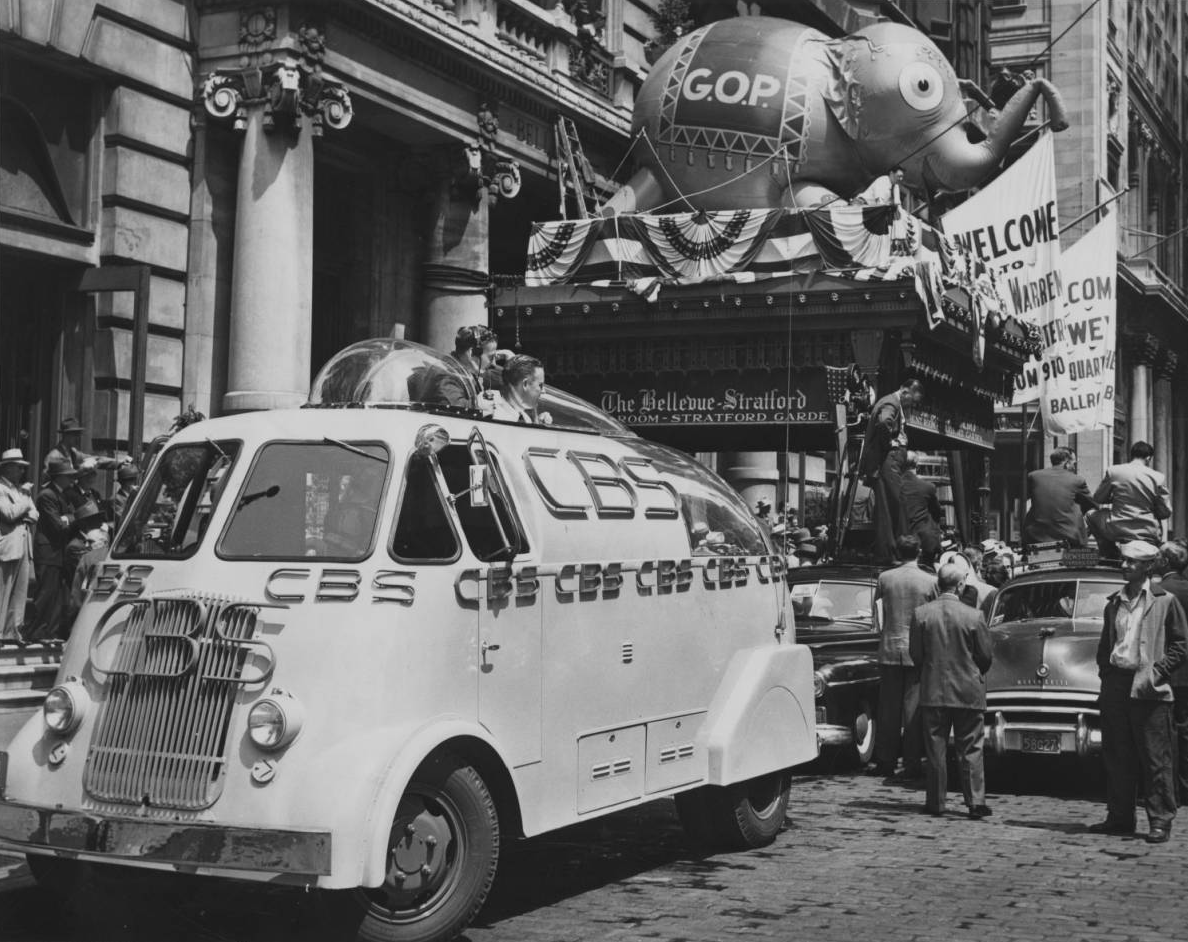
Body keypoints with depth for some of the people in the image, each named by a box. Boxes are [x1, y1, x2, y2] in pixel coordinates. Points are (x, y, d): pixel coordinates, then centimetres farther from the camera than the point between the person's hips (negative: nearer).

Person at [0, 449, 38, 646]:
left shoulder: (21, 489, 20)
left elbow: (34, 516, 15)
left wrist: (24, 517, -5)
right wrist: (26, 499, -5)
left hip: (23, 545, 8)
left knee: (20, 593, 7)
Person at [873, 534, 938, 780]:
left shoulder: (884, 578, -2)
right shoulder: (930, 581, -6)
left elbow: (877, 610, 5)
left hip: (889, 649, 2)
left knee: (888, 708, 8)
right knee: (913, 708, 3)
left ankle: (885, 761, 11)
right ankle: (912, 763, 3)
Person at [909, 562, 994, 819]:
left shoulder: (921, 614, -6)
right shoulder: (974, 616, -10)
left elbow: (915, 653, -1)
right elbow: (986, 655, -2)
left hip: (933, 691, 1)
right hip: (968, 692, -1)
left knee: (935, 749, 8)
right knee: (970, 750, 6)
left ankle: (936, 802, 10)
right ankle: (976, 802, 3)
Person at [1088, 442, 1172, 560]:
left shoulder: (1113, 471, -4)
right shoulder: (1158, 477, -4)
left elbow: (1098, 499, 8)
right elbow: (1166, 513, -1)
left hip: (1118, 531, -1)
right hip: (1149, 536, 2)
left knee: (1093, 516, 26)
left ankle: (1111, 557, 17)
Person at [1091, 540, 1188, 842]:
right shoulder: (1114, 603, 14)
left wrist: (1157, 673, -11)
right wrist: (1105, 673, 6)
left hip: (1148, 690, -5)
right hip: (1115, 686, 5)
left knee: (1155, 759, -3)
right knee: (1116, 758, 8)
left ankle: (1160, 822, 2)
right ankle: (1119, 817, 16)